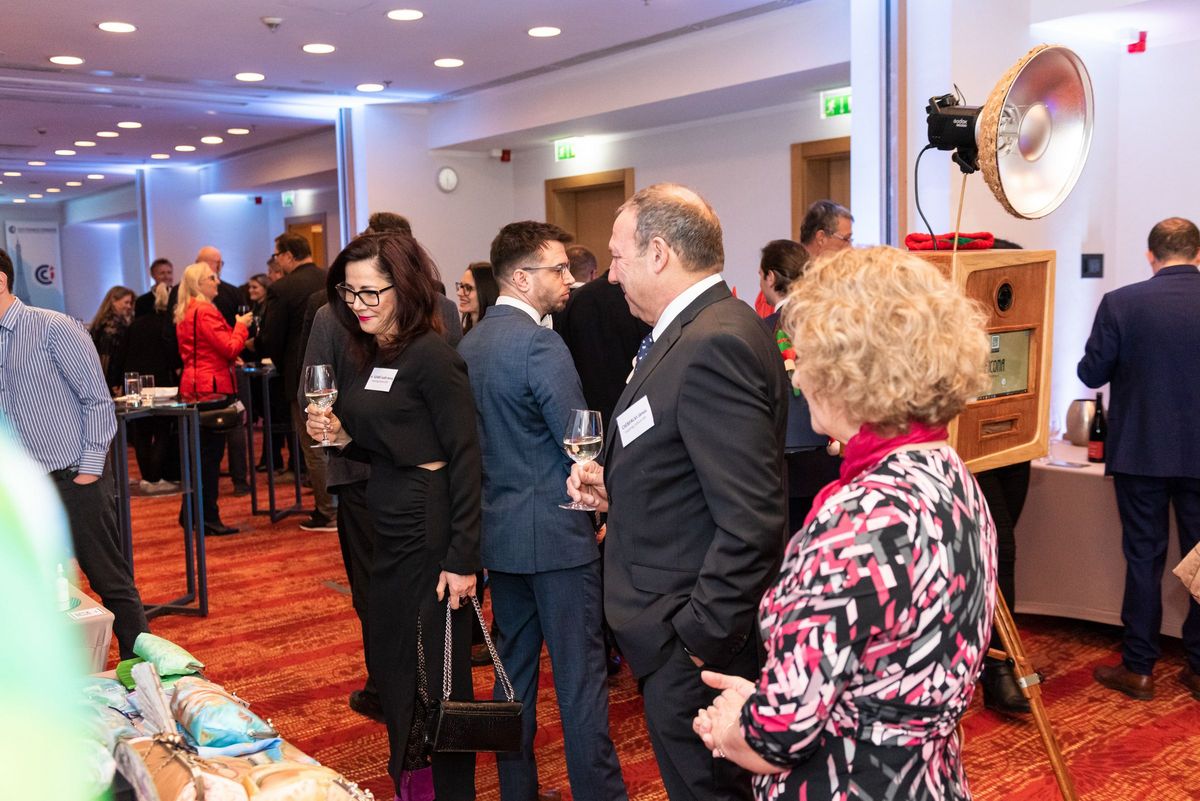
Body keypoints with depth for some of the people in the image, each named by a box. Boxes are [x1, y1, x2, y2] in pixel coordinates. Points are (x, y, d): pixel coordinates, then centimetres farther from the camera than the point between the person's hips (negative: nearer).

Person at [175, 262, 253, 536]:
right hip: (211, 387, -10)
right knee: (210, 453, -5)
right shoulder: (205, 312, -14)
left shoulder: (184, 313, 16)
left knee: (200, 453, 15)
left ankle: (191, 513, 21)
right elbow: (230, 348, -17)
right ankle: (208, 519, 0)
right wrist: (241, 326, -2)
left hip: (193, 386, 10)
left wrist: (230, 359, 22)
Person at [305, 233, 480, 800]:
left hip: (432, 527, -8)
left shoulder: (431, 355, -16)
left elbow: (464, 458, -18)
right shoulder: (359, 359, 9)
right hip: (388, 526, 9)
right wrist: (340, 437, -3)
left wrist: (462, 559, -20)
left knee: (436, 672, 5)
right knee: (388, 666, 18)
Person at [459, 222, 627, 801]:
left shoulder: (469, 343, 9)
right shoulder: (540, 345, -17)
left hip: (498, 530, 9)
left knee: (515, 665, 16)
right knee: (580, 674, 0)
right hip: (555, 533, -9)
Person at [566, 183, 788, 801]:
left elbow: (751, 519, -27)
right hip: (681, 628, 10)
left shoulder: (714, 344, -24)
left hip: (696, 642, -10)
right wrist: (615, 483, 4)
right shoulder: (700, 330, 9)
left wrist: (700, 637, -21)